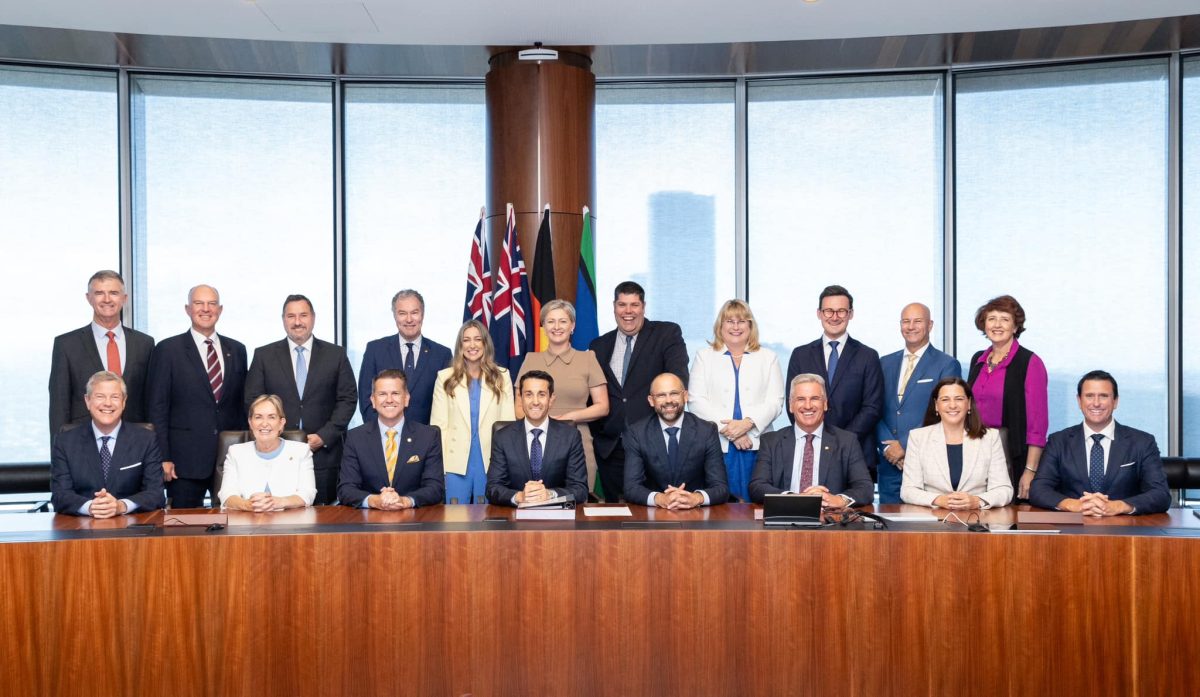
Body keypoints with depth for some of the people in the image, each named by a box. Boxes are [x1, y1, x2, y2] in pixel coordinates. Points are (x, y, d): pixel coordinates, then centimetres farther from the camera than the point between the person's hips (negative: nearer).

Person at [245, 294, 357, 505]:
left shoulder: (336, 354, 8)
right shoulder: (263, 355, 9)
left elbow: (348, 399, 5)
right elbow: (252, 401, 6)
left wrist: (324, 436, -6)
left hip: (324, 454, 0)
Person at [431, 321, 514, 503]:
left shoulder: (502, 376, 5)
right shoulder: (445, 378, 4)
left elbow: (509, 422, 3)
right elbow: (438, 425, 1)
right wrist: (438, 466, -6)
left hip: (492, 462, 1)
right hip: (455, 463, 0)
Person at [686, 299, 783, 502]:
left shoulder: (768, 357, 14)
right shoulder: (704, 356, 12)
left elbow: (775, 401, 4)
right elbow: (696, 401, 2)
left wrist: (747, 423, -12)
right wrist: (727, 428, -9)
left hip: (756, 445, 1)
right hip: (716, 444, 0)